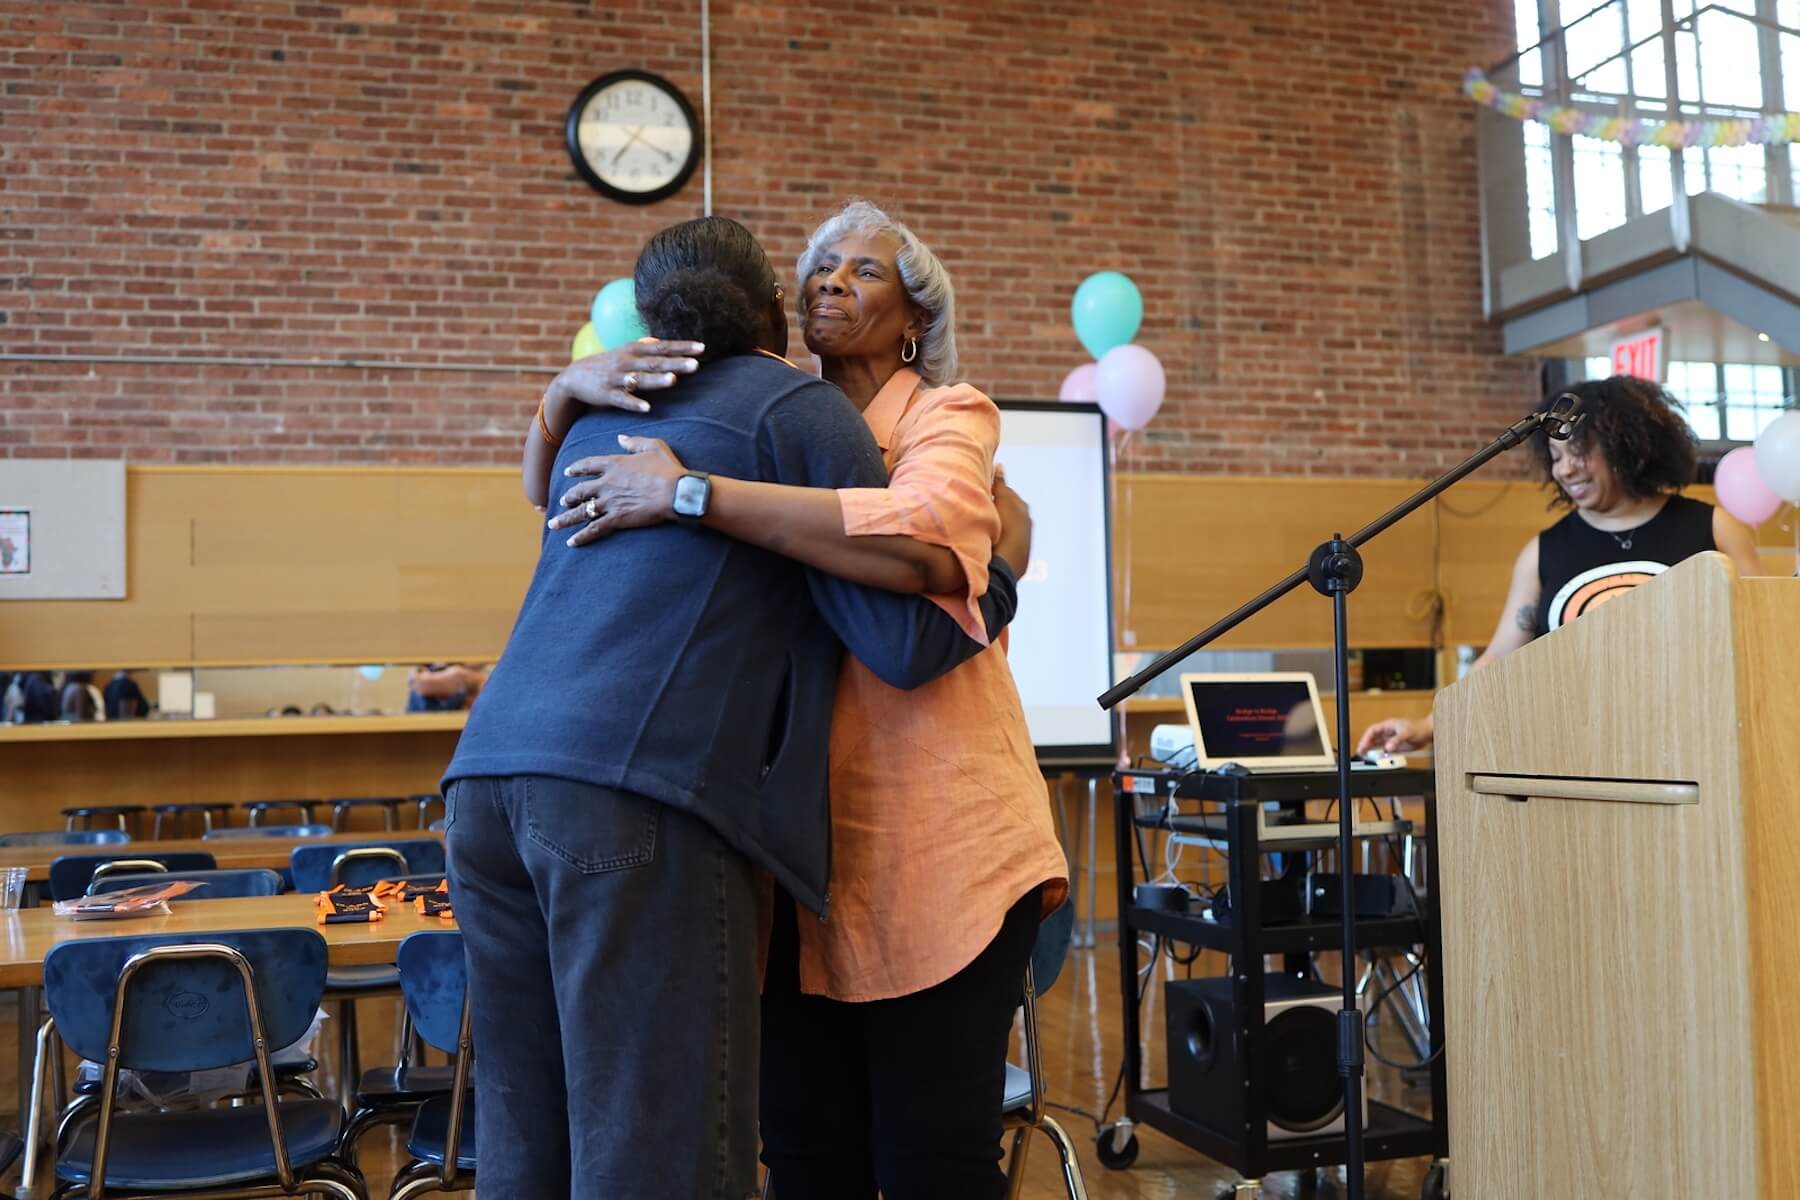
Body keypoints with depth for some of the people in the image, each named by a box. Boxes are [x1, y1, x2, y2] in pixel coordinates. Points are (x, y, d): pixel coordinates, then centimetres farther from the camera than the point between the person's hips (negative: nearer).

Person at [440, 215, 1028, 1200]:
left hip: (486, 778, 7)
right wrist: (1005, 567, 20)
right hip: (636, 791, -7)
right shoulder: (801, 408, 7)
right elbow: (907, 643, 2)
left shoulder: (598, 419, 25)